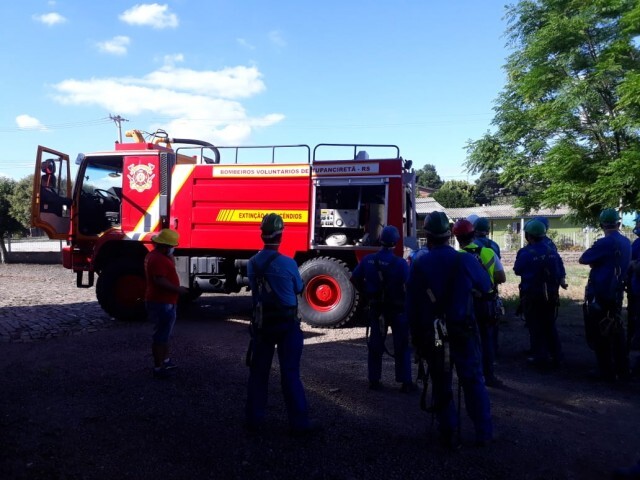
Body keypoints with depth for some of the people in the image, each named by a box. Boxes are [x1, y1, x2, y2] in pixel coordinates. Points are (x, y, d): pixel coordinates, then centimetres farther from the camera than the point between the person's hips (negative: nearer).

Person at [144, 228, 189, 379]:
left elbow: (171, 266, 23)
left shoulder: (156, 255, 13)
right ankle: (158, 368, 4)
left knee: (165, 332, 23)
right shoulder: (158, 259, -22)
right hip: (162, 303, -12)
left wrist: (170, 254, 11)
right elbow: (160, 281, -28)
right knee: (161, 335, -4)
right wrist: (178, 289, -21)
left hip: (163, 301, 12)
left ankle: (165, 361, 37)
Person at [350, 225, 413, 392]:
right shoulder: (400, 263, -17)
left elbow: (355, 278, 1)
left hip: (376, 308, 4)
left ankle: (374, 380, 18)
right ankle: (406, 382, 9)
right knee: (401, 346, 7)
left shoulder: (368, 260, -4)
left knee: (375, 344, 13)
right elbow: (408, 285, -22)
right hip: (397, 308, -3)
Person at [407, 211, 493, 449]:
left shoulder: (418, 265, -7)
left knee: (441, 384, 12)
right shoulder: (465, 260, -8)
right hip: (463, 331, 0)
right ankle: (483, 432, 21)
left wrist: (416, 336, 6)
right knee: (473, 380, 14)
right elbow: (486, 287, 8)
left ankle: (448, 435, 20)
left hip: (432, 334, 0)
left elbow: (412, 306, -3)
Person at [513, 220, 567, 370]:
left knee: (535, 327, 6)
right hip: (551, 294, 5)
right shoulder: (552, 251, 1)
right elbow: (561, 271, 9)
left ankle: (541, 358, 9)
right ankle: (556, 356, 22)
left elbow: (517, 270, -5)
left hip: (532, 295, -5)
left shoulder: (526, 253, -16)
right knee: (550, 325, 18)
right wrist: (561, 283, 27)